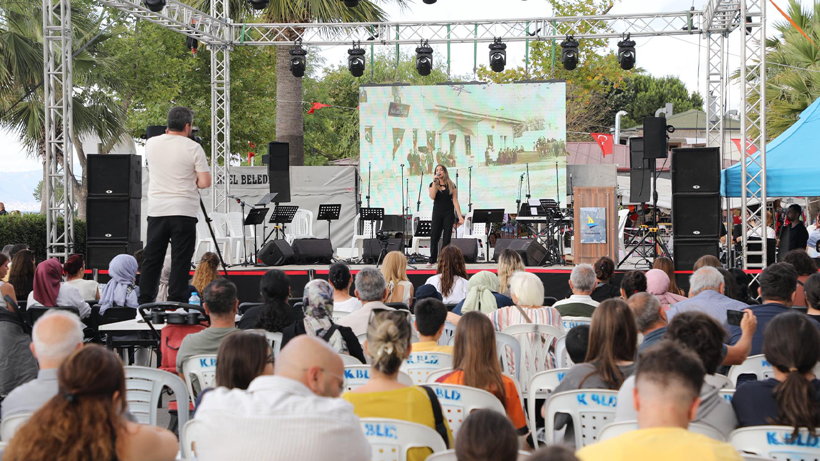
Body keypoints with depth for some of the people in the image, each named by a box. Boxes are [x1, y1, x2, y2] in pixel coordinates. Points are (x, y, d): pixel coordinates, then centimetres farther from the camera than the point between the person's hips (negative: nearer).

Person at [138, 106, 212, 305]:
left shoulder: (151, 144, 5)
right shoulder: (193, 148, -7)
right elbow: (205, 183, -9)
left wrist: (168, 134, 25)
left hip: (157, 210, 4)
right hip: (183, 212, -4)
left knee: (152, 259, 11)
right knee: (180, 262, -1)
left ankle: (144, 303, 13)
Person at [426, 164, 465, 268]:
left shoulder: (451, 185, 4)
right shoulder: (433, 185, 4)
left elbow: (455, 201, 1)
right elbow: (432, 197, -14)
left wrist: (460, 216, -5)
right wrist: (435, 182, -15)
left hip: (449, 213, 0)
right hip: (437, 212, 0)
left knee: (447, 237, 0)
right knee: (434, 236, 0)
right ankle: (432, 260, 8)